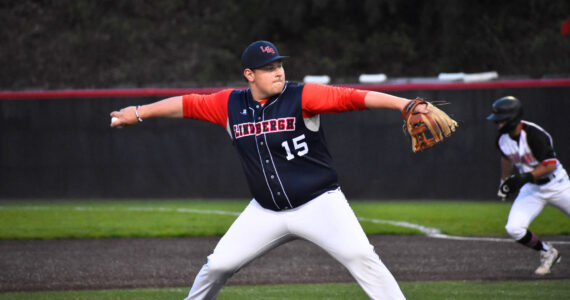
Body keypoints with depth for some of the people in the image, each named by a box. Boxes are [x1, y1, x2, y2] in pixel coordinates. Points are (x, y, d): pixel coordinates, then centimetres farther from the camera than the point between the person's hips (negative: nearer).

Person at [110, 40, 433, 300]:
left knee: (361, 257, -20)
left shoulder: (302, 97, -13)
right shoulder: (230, 104, 0)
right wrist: (139, 113, 16)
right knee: (219, 265, 5)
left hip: (319, 204, -4)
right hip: (266, 212, 4)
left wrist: (405, 104, -34)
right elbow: (187, 105, 12)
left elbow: (352, 97, -24)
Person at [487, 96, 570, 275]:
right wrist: (504, 180, 23)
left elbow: (550, 164, -25)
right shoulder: (503, 138, -4)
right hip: (531, 190, 5)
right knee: (514, 229, -15)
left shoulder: (534, 135, -25)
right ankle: (547, 253, 7)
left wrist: (526, 177, -33)